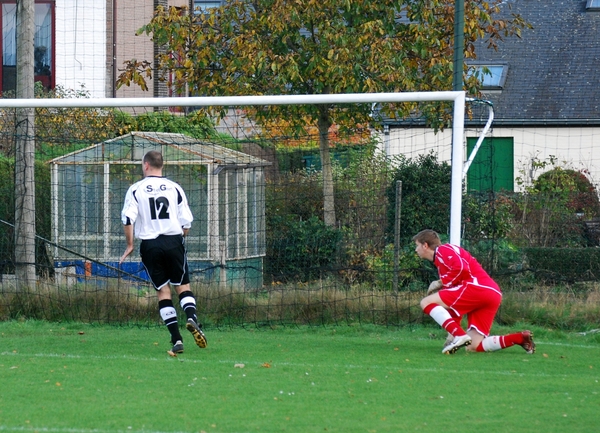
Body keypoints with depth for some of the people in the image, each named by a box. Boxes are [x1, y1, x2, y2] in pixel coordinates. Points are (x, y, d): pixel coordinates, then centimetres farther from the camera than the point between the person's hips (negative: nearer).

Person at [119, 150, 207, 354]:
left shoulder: (136, 189, 0)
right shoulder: (174, 188, 5)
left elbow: (128, 218, -9)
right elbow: (187, 221, 4)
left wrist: (130, 245, 3)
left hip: (150, 245, -1)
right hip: (173, 242, 1)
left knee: (163, 290, 5)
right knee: (183, 286, 9)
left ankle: (176, 338, -3)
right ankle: (191, 317, -21)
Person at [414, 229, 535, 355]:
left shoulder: (442, 250, 3)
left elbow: (461, 268, -19)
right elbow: (455, 302, 30)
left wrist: (442, 283, -3)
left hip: (478, 287, -10)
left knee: (426, 302, -8)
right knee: (473, 346, 5)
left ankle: (459, 336, -24)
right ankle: (520, 338, 1)